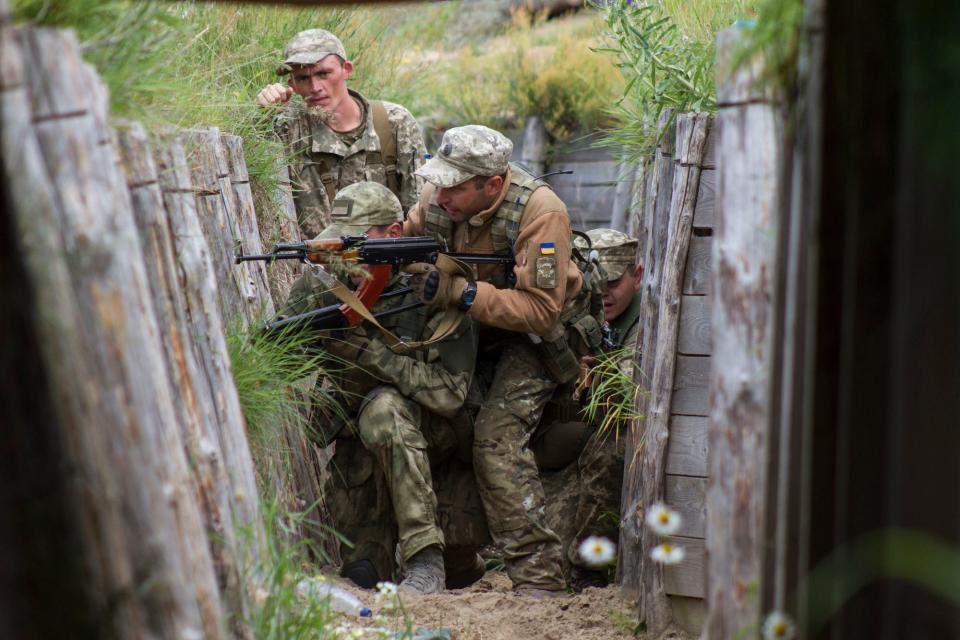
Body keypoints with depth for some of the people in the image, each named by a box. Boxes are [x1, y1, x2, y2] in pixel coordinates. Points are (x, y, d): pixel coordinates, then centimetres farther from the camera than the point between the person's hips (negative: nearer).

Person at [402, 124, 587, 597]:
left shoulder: (539, 211, -29)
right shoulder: (438, 197, -12)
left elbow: (539, 309, -32)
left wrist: (457, 292, -39)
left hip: (532, 333, -7)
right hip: (470, 324, 7)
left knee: (496, 439, -21)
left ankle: (537, 579, -17)